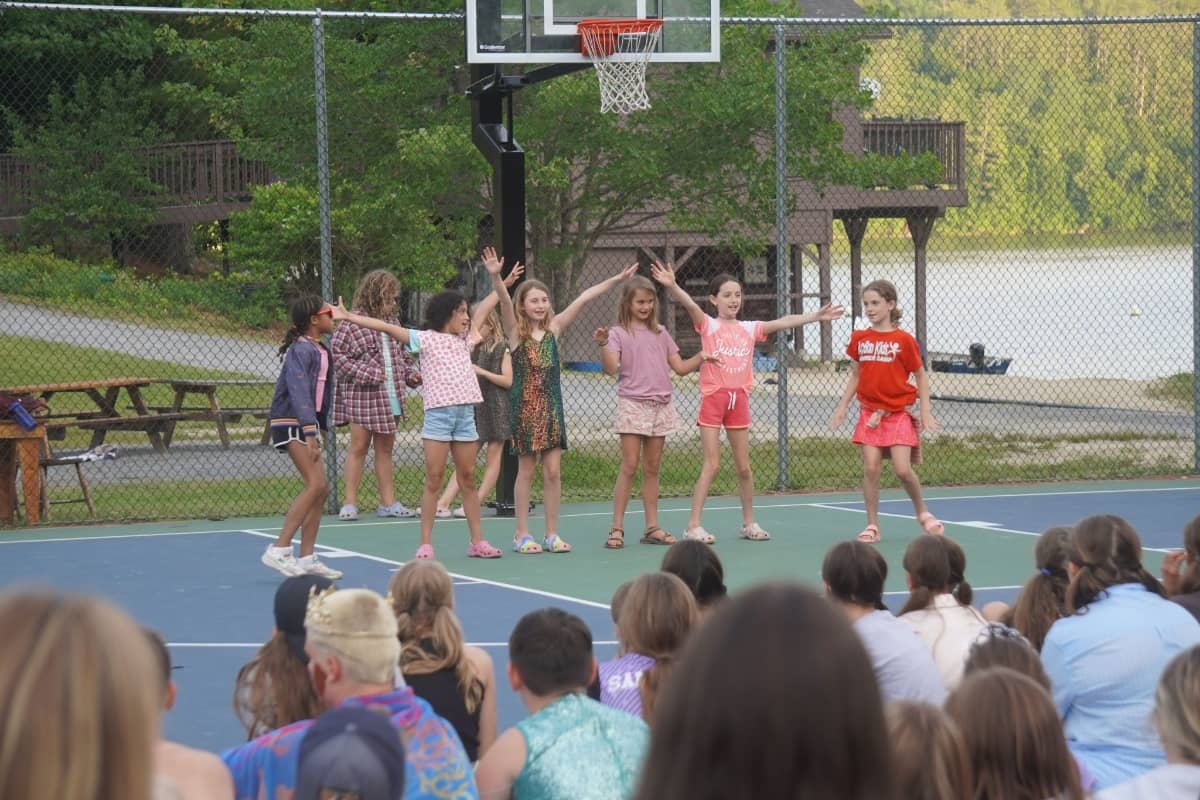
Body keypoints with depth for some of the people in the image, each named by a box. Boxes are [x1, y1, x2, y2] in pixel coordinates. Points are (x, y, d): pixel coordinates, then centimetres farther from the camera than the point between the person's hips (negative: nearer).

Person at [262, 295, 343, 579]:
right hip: (291, 423, -10)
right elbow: (298, 390, -24)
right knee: (315, 484, -18)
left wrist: (321, 428, 17)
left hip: (309, 423, 10)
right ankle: (279, 550, -18)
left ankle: (307, 558, 11)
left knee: (321, 489, 7)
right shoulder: (301, 350, -15)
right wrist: (310, 433, -30)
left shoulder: (320, 351, 15)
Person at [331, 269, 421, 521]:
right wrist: (367, 373, -20)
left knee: (385, 446, 11)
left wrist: (411, 374, 2)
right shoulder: (353, 324, -12)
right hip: (361, 396, -7)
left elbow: (402, 354, 20)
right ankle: (350, 503, 3)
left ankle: (388, 501, 16)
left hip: (389, 396, 7)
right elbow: (337, 354, -16)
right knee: (359, 446, -2)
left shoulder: (392, 322, 10)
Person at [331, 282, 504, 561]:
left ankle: (477, 541, 11)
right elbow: (387, 327, -6)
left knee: (468, 478, 8)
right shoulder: (425, 339, -1)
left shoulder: (465, 339, 15)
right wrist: (348, 317, -10)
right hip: (438, 413, -5)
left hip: (465, 413, 5)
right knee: (434, 478, -5)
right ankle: (425, 543, -2)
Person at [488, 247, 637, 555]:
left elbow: (583, 299, 5)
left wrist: (616, 280, 4)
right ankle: (522, 535, 9)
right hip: (524, 406, -3)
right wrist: (496, 277, -39)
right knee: (526, 471, 2)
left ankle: (552, 534, 10)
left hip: (552, 405, 3)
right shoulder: (515, 331, -4)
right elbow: (505, 301, -21)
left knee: (553, 471, 2)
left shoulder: (554, 328, 6)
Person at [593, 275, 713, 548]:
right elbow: (611, 368, -15)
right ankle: (616, 529, -6)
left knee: (652, 469, 8)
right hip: (633, 405, -5)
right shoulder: (619, 333, -1)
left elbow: (680, 367, 15)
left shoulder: (660, 333, 14)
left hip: (661, 405, 5)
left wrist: (702, 356, 3)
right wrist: (603, 345, -30)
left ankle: (652, 527, 10)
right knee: (629, 467, -8)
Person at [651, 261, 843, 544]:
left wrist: (816, 316, 7)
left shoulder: (749, 329, 11)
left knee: (743, 466, 10)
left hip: (739, 399, 4)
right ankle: (693, 526, -4)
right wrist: (672, 286, -38)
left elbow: (782, 322, 12)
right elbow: (689, 304, -20)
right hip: (713, 397, -4)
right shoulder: (708, 325, -2)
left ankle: (749, 523, 23)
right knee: (711, 465, -8)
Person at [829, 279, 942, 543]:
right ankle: (872, 526, 4)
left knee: (903, 469, -10)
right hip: (870, 413, 3)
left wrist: (925, 412, -4)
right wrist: (842, 407, 9)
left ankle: (923, 513, 16)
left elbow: (921, 377, 2)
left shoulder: (904, 340, -5)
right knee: (870, 468, -5)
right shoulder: (859, 339, 5)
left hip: (899, 414, -3)